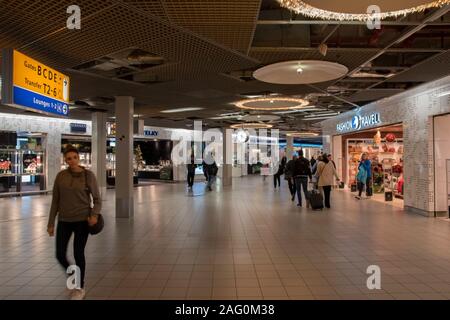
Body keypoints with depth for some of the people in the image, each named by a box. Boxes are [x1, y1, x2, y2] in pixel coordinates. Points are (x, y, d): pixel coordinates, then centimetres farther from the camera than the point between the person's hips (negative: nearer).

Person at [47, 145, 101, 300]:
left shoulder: (88, 175, -8)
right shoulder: (60, 176, -1)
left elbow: (97, 200, -4)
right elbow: (55, 201, 5)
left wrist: (94, 215, -22)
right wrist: (51, 223, 4)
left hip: (82, 219, -3)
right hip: (64, 220, 3)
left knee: (78, 254, 3)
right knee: (60, 255, 3)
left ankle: (80, 288, 22)